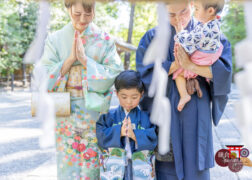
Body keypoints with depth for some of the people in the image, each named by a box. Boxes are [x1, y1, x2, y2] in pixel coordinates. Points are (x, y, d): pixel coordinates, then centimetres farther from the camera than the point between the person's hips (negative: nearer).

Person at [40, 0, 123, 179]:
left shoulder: (105, 40, 1)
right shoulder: (55, 40, 2)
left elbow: (115, 75, -8)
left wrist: (84, 59, -14)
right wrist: (70, 59, -13)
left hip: (96, 113, 0)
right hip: (67, 114, 1)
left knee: (94, 164, 6)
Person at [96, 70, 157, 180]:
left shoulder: (146, 117, 3)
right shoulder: (109, 116, 5)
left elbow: (152, 140, -6)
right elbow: (101, 137, -5)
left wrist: (134, 134, -20)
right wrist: (119, 132, -18)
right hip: (115, 169, 0)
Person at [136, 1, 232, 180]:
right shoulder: (152, 38, 5)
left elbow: (224, 70, -9)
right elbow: (144, 74, -6)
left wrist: (190, 65, -22)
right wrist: (176, 64, -17)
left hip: (195, 116, 0)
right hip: (164, 114, 0)